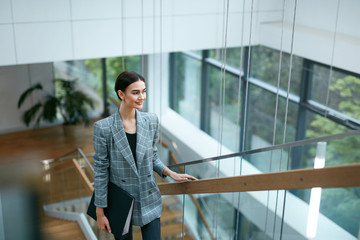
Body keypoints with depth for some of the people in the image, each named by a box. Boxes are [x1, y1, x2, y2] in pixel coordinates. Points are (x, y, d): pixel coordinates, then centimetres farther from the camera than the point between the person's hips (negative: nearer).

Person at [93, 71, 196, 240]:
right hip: (120, 204, -2)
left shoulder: (151, 121, -4)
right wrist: (100, 212, -6)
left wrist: (170, 173, -6)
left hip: (149, 201, 3)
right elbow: (101, 170, -9)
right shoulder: (103, 128, -14)